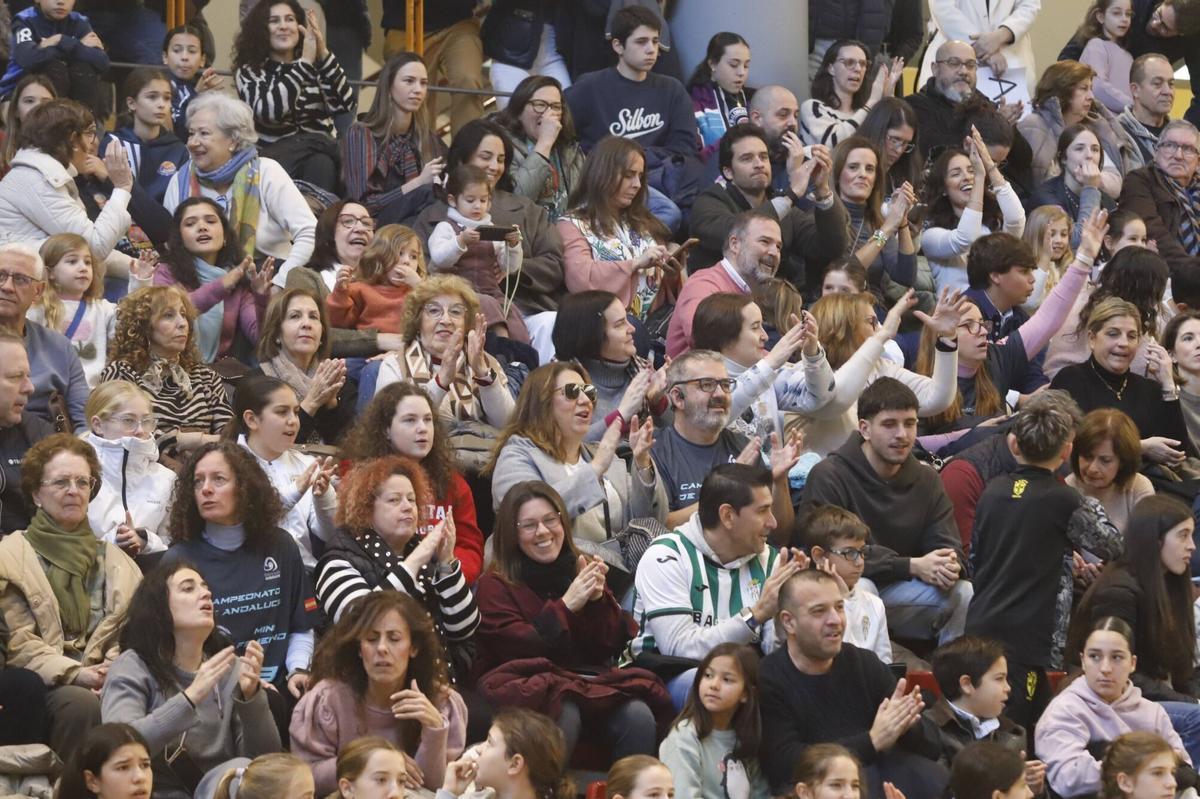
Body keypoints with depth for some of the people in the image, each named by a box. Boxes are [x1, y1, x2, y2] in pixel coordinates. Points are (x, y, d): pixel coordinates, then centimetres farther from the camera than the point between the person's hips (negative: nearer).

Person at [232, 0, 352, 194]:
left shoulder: (316, 67, 13)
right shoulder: (249, 70, 4)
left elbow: (344, 104, -5)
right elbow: (268, 111, -17)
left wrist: (323, 55, -14)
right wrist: (305, 61, -16)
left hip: (319, 151, 2)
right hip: (274, 156, -2)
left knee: (320, 165, -33)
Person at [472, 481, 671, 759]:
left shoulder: (581, 570, 16)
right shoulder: (495, 585, 2)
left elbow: (609, 648, 9)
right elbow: (520, 650, -9)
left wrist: (598, 600, -8)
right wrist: (566, 606, -15)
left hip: (589, 679, 4)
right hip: (528, 687, -4)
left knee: (638, 717, -26)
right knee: (564, 716, -36)